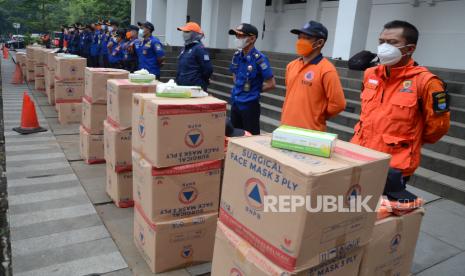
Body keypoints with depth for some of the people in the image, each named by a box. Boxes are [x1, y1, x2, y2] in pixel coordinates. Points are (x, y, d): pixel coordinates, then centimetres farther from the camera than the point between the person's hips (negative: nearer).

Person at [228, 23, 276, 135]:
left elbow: (271, 84, -16)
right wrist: (239, 88, 8)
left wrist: (254, 90, -4)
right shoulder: (237, 55, 3)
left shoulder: (259, 58, -18)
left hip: (250, 105, -7)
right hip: (235, 102, 7)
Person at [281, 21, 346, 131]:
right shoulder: (291, 66, 7)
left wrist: (317, 118, -2)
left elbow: (338, 104, -14)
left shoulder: (327, 70, -13)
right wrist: (285, 119, 16)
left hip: (311, 133, -6)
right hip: (286, 129, 6)